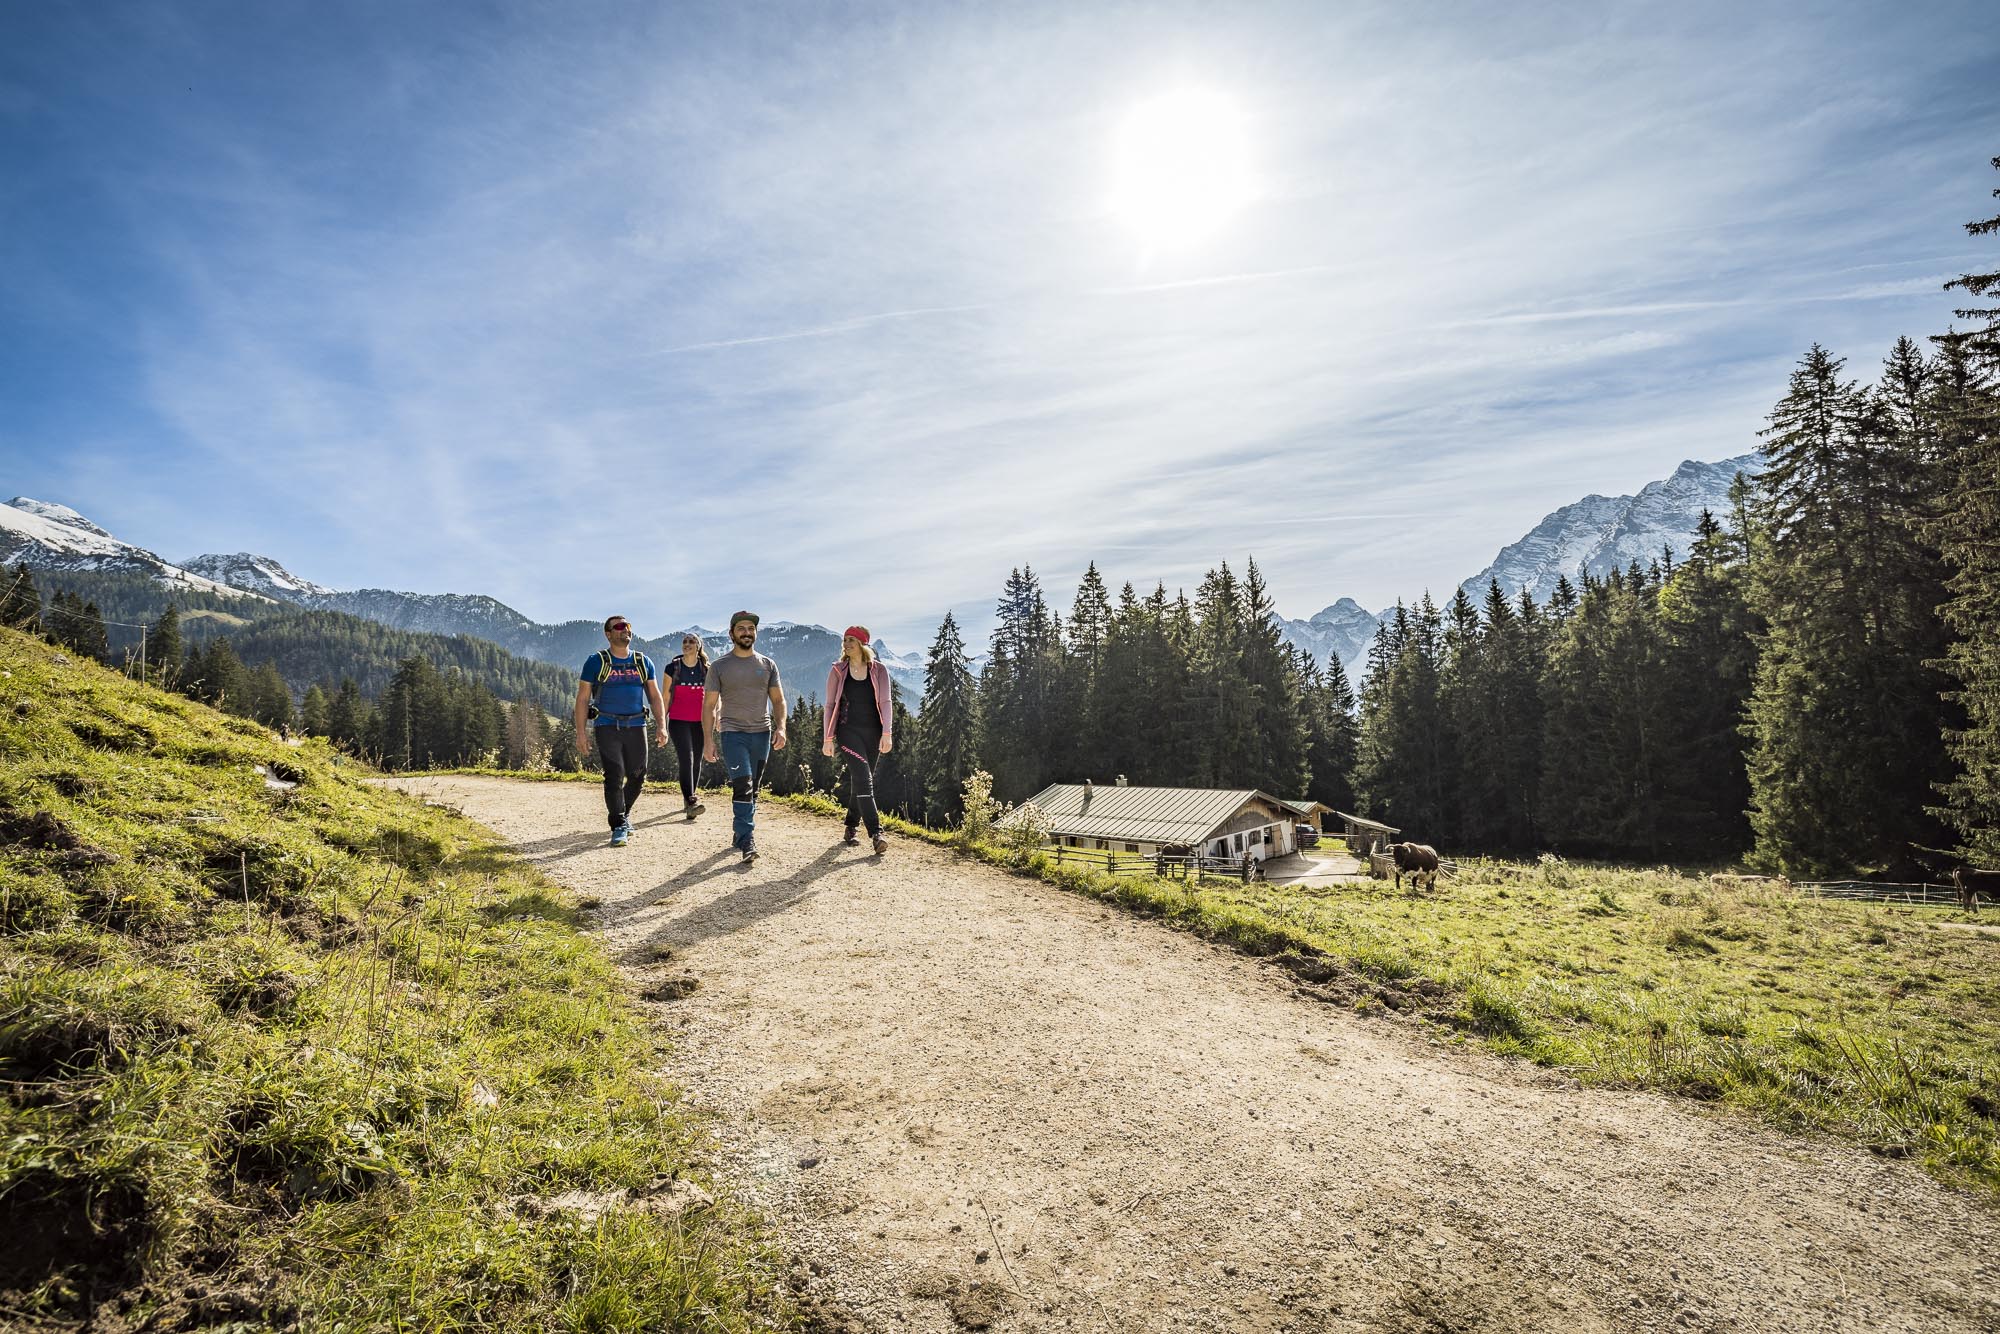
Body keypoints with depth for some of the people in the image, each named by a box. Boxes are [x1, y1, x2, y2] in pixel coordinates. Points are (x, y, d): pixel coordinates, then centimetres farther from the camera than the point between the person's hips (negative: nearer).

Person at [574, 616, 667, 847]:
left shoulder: (643, 662, 11)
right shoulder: (596, 661, 1)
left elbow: (655, 696, 12)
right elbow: (582, 698, 0)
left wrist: (662, 726, 1)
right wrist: (581, 732, -7)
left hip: (636, 726, 3)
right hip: (607, 727, -3)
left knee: (637, 776, 6)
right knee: (614, 777, -9)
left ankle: (624, 812, 31)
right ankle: (619, 827, -1)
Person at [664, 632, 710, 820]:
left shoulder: (706, 670, 5)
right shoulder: (673, 668, 1)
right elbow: (666, 697, 5)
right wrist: (662, 723, 4)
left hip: (699, 721, 3)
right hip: (678, 721, -3)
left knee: (696, 761, 8)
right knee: (686, 759, -15)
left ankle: (687, 800, 24)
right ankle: (690, 803, -21)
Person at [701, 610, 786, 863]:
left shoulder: (767, 665, 9)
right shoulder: (719, 666, 2)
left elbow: (778, 700, 11)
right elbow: (709, 705, 2)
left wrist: (780, 727, -6)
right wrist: (709, 740, -6)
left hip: (762, 733, 3)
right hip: (733, 733, -3)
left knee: (752, 789, 9)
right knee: (742, 785, -16)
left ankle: (739, 835, 24)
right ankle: (747, 841, -18)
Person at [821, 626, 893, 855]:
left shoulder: (879, 671, 4)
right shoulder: (838, 671, 3)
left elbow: (886, 702, -1)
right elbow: (830, 705, 5)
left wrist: (887, 733, -11)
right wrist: (828, 738, 1)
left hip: (872, 732, 2)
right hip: (848, 731, -2)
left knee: (860, 781, 9)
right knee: (863, 778, -16)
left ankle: (851, 828, 25)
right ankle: (876, 833, -21)